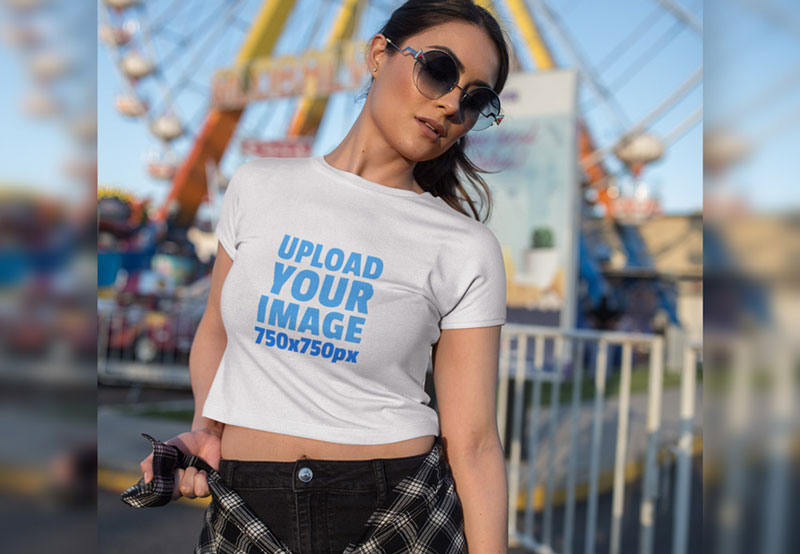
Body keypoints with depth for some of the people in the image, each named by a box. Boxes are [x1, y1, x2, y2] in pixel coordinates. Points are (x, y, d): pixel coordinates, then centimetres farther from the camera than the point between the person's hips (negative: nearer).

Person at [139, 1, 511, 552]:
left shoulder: (467, 250, -9)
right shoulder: (259, 186, 0)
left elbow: (473, 442, -10)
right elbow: (215, 329, 11)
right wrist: (206, 431, -3)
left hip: (393, 506, -2)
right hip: (244, 500, 3)